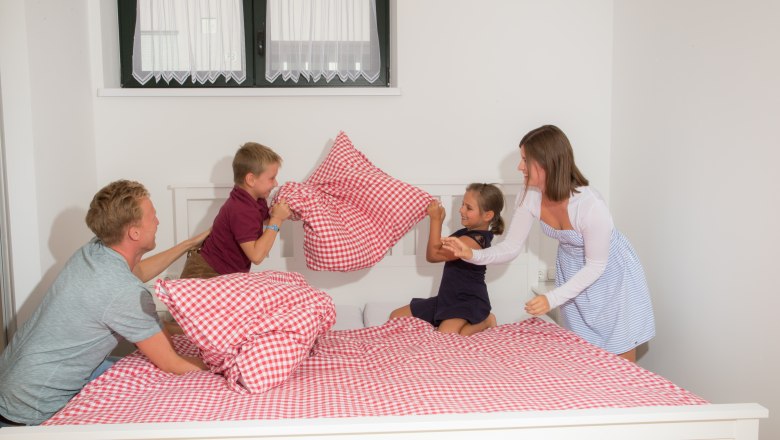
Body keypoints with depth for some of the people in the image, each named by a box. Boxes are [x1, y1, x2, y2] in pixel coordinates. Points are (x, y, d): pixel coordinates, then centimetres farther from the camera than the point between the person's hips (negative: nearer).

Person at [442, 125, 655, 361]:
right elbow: (511, 247, -11)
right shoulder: (530, 197, -20)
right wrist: (473, 255, -29)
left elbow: (596, 266, -25)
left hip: (610, 272, -5)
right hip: (574, 271, 5)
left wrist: (552, 298, -32)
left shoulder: (591, 205, -36)